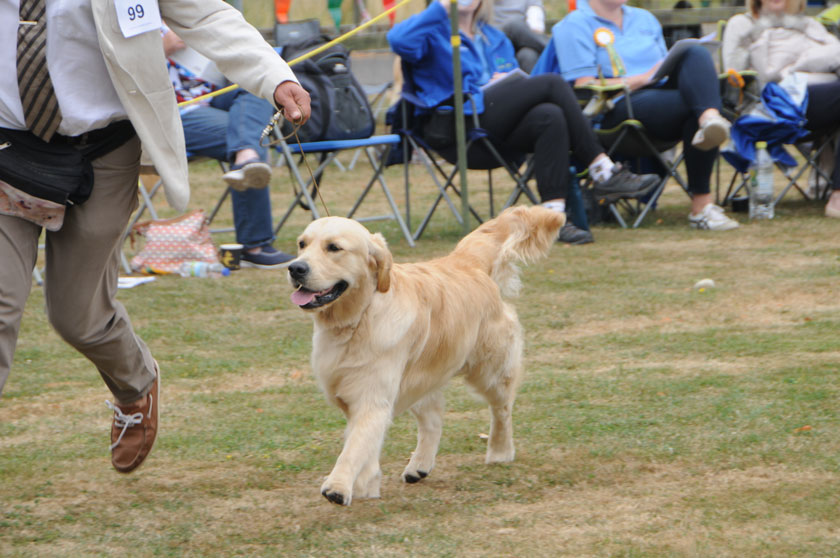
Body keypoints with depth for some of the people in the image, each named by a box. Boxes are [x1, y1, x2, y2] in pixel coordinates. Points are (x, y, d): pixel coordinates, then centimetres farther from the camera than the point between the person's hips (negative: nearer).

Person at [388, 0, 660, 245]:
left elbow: (517, 82, 27)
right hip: (456, 129, -7)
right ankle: (604, 172, -20)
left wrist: (506, 79, 3)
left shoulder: (494, 38, 28)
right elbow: (399, 40, -16)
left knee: (549, 117, -28)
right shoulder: (434, 31, 6)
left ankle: (554, 216, -34)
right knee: (552, 83, -19)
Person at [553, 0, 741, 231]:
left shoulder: (645, 19, 27)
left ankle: (710, 117, -52)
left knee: (695, 53, -23)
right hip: (616, 110, -6)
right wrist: (644, 79, -9)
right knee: (690, 104, -32)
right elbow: (585, 88, -6)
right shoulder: (574, 25, 5)